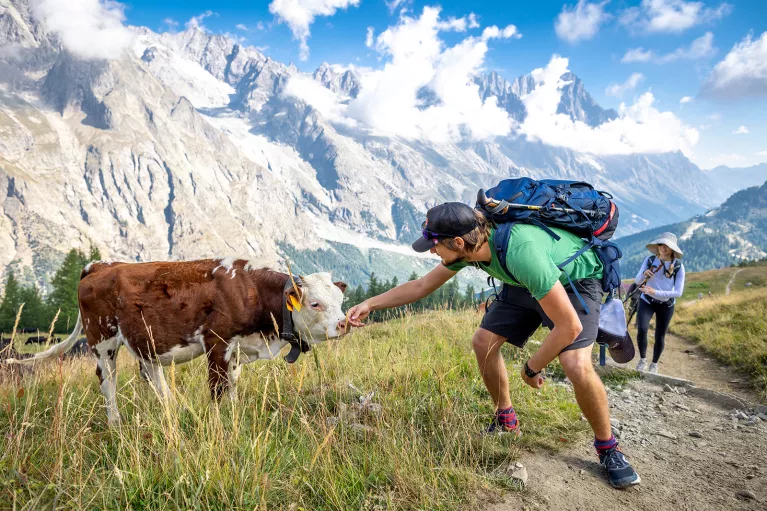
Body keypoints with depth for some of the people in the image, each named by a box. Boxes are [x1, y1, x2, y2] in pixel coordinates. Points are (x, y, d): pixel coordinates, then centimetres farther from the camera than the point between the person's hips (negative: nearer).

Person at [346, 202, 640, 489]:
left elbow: (569, 326, -37)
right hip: (524, 283, 7)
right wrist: (370, 304, -6)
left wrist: (531, 368, -21)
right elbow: (422, 285, -1)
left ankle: (608, 449, 1)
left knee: (576, 366, -26)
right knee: (483, 343, 0)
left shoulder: (521, 252, -43)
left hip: (575, 281, -7)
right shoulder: (469, 245, -18)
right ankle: (506, 421, 21)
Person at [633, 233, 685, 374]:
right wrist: (644, 274, -34)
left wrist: (655, 292, -29)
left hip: (666, 305, 0)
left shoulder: (678, 267, -15)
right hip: (647, 301, 0)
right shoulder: (649, 260, -12)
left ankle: (654, 364, 31)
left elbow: (678, 292, -18)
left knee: (660, 336, 8)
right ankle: (642, 360, 0)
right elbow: (637, 281, -11)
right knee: (642, 329, -21)